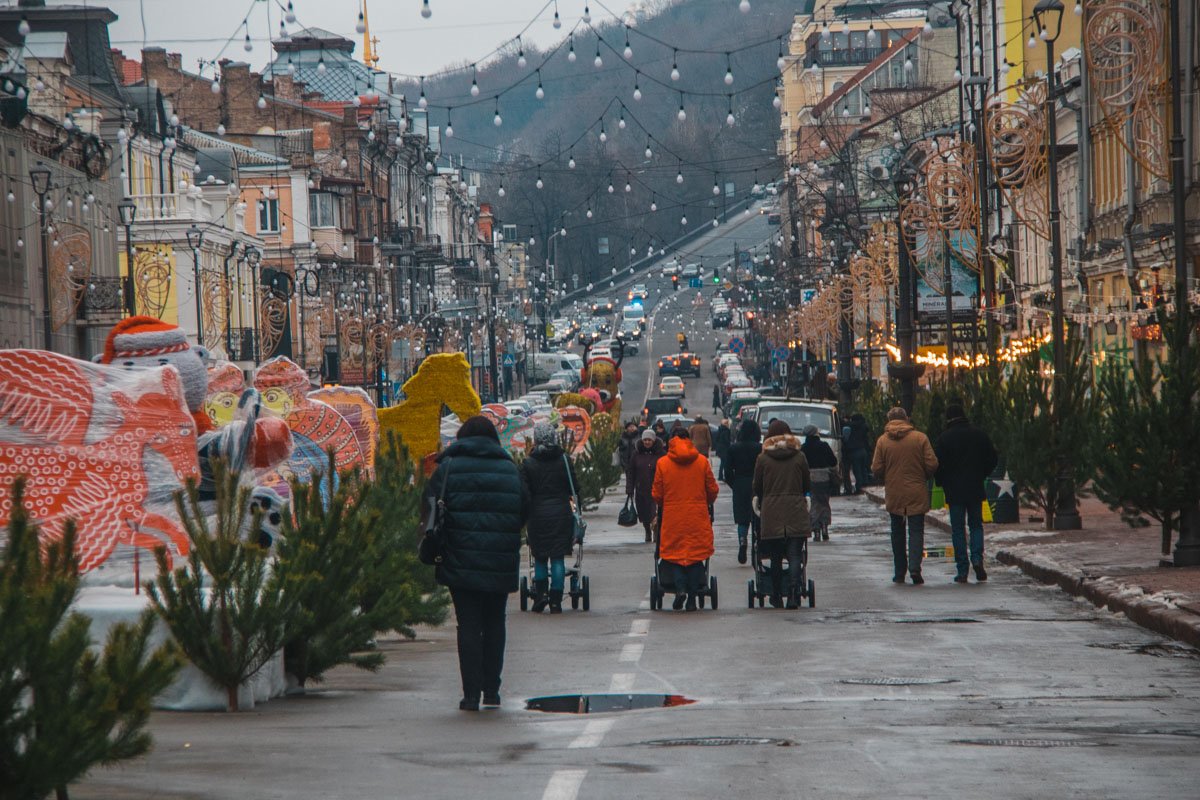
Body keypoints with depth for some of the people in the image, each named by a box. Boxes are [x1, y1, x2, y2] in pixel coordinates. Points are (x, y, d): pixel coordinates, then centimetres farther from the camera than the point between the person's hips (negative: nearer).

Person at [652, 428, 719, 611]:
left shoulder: (663, 463, -2)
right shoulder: (702, 461, -1)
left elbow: (656, 494, 2)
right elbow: (713, 490, 4)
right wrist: (707, 504, 25)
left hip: (672, 518, 0)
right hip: (698, 519, 0)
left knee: (675, 555, 10)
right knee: (696, 557, 6)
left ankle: (680, 588, -13)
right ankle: (692, 599, 3)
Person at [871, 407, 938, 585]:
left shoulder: (883, 441, -3)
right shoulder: (920, 438, -5)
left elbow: (876, 469, -5)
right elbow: (932, 464, -8)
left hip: (893, 494, 1)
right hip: (917, 494, -1)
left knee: (897, 532, 13)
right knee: (916, 530, 1)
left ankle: (900, 572, 15)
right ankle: (914, 566, -18)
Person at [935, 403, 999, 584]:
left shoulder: (944, 438, -8)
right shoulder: (979, 435, 2)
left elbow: (937, 464, -9)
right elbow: (993, 459, 7)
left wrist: (942, 483, 7)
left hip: (954, 491, -2)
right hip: (975, 488, 3)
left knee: (958, 529, 3)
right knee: (976, 525, 14)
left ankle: (962, 570, 0)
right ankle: (977, 558, -8)